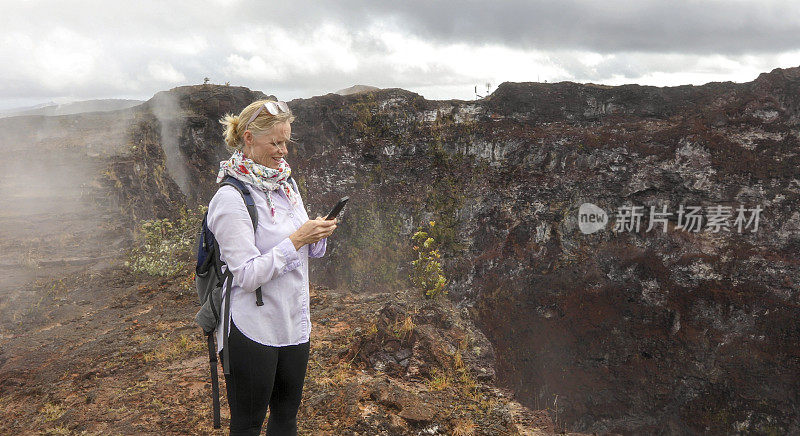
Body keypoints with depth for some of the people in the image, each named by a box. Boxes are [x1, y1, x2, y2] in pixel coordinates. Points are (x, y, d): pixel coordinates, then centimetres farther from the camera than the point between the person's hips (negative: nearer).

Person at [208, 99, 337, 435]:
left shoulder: (286, 184, 6)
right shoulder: (230, 199, -18)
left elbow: (305, 252, 15)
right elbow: (247, 275, -21)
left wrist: (317, 236, -7)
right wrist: (296, 239, -24)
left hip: (294, 323, 7)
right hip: (252, 330, -7)